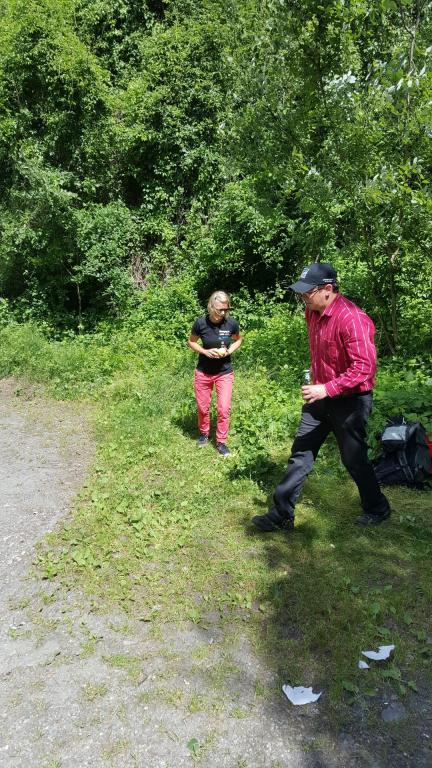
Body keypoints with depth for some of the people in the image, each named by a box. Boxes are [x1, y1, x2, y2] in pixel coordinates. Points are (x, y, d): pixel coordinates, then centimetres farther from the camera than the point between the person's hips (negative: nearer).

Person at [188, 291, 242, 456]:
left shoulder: (232, 323, -14)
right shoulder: (201, 323, -16)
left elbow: (238, 340, 6)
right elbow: (191, 342, 0)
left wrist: (229, 351, -14)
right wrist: (205, 351, -17)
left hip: (224, 372, 0)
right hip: (203, 372, 0)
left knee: (224, 409, -2)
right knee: (202, 407, 13)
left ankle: (221, 442, 16)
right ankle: (204, 433, 40)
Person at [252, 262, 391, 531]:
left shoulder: (352, 319, -25)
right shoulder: (314, 313, 2)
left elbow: (365, 366, -28)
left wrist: (326, 389, -32)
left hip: (350, 401, -8)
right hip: (320, 397, 8)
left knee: (354, 459, 8)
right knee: (301, 454, 8)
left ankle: (377, 509, 33)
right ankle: (282, 514, 17)